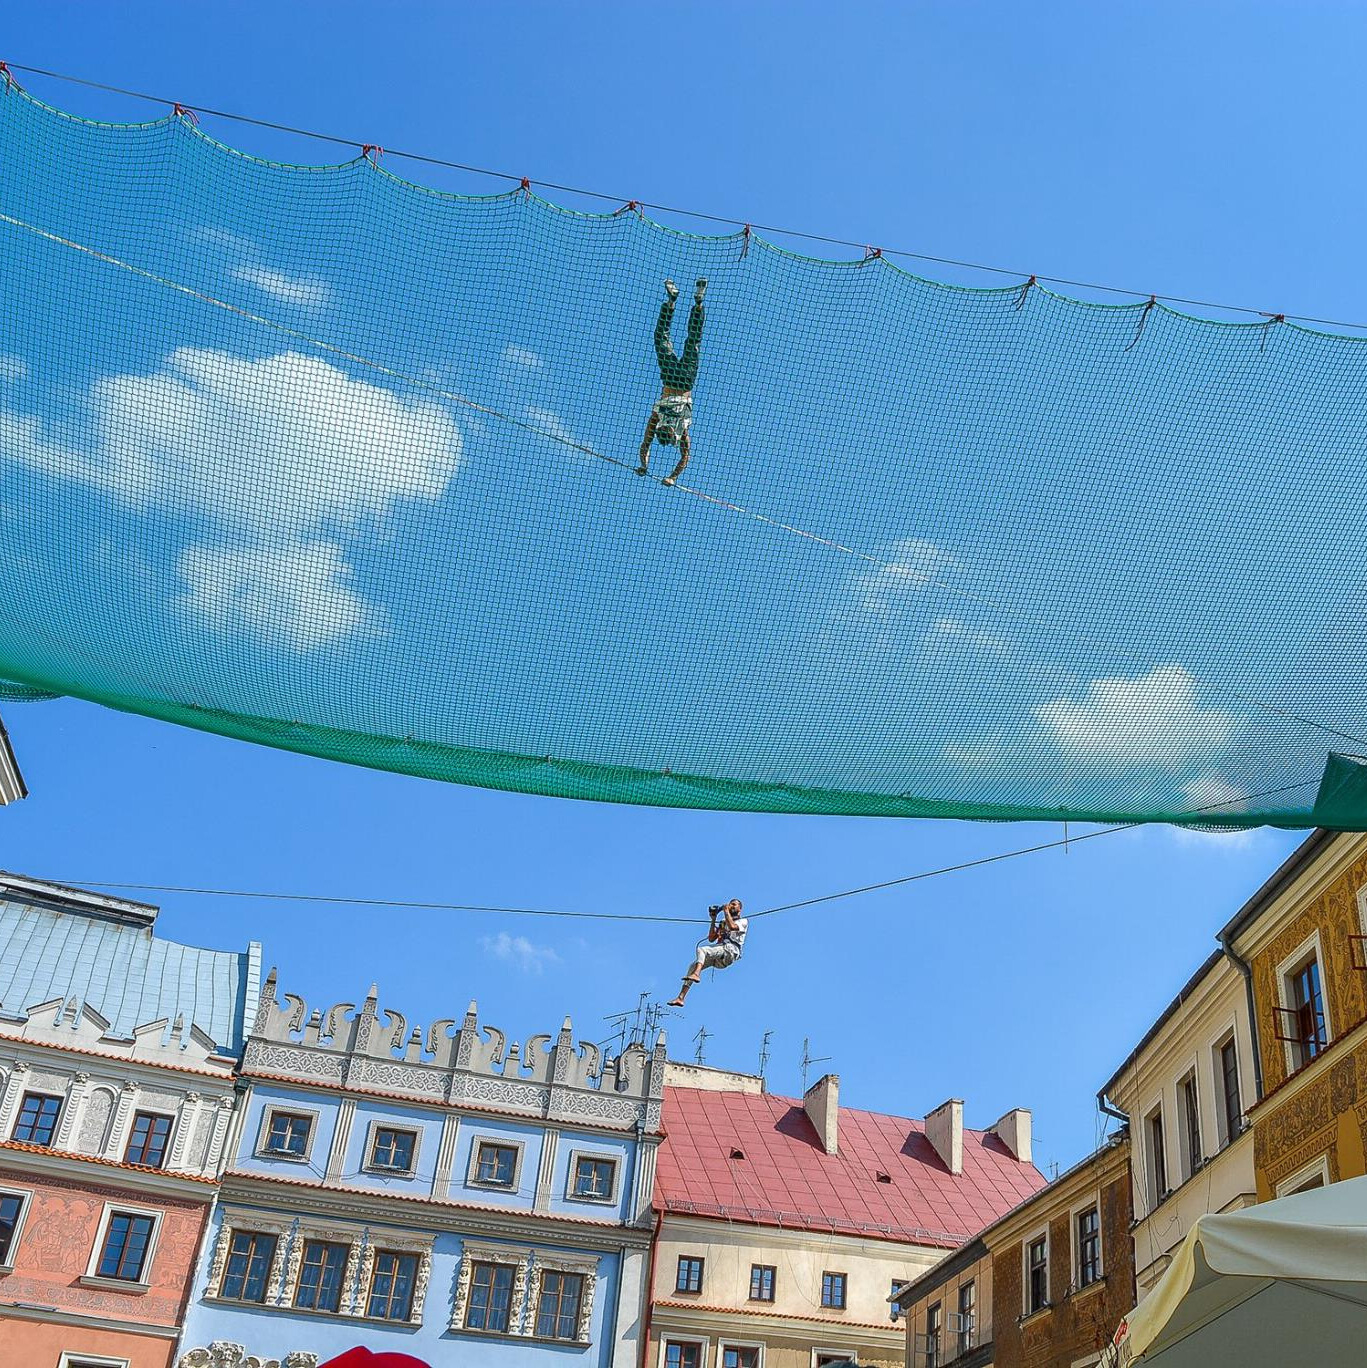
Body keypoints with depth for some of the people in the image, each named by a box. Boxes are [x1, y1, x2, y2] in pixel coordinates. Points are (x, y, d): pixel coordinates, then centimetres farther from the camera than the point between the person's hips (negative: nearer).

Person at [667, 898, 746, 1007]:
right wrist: (713, 920, 18)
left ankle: (696, 975, -51)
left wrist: (726, 911, 2)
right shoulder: (722, 922, 33)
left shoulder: (743, 921, 13)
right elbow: (711, 939, 23)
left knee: (701, 949, -28)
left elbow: (732, 926, -11)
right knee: (693, 966, -9)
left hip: (730, 950, -6)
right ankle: (681, 998, -16)